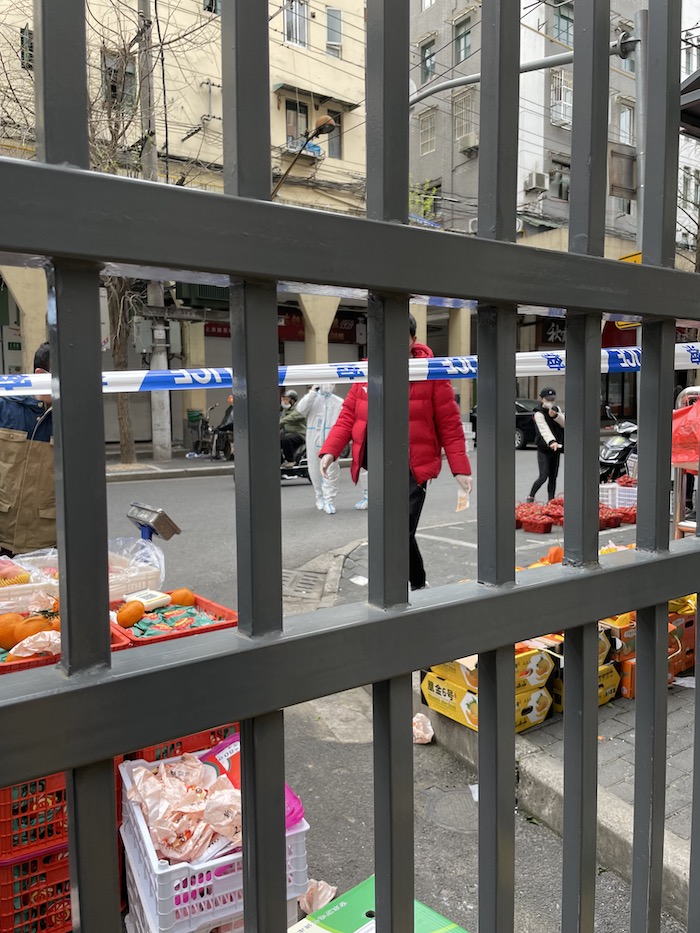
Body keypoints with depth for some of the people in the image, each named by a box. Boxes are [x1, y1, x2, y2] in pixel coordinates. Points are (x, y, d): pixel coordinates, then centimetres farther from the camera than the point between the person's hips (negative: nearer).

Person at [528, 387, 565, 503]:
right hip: (544, 449, -6)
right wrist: (552, 441, -49)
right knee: (543, 476, -12)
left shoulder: (557, 409, 8)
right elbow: (544, 429, -32)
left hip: (556, 448, 6)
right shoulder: (539, 414, -15)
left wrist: (555, 415, -21)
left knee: (553, 477, 8)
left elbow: (564, 423, -3)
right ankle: (531, 497, 5)